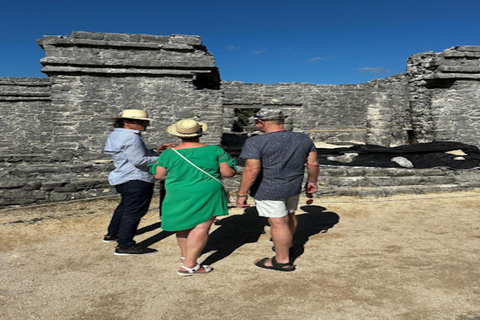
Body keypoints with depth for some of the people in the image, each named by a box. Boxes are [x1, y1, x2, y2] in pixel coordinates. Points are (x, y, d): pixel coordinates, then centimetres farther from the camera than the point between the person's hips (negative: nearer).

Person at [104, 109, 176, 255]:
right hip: (136, 180, -11)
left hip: (124, 179, 11)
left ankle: (112, 234, 38)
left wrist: (156, 151, 7)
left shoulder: (117, 135, 14)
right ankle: (125, 245, -3)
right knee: (134, 210, -6)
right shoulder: (130, 137, -20)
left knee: (125, 206, 25)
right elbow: (139, 160, -23)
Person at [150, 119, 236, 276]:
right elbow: (228, 172, -7)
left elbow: (159, 175, 2)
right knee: (201, 227, -1)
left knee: (185, 224, 20)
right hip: (206, 195, -3)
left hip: (179, 196, 4)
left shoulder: (169, 154, -5)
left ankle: (185, 254, 37)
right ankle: (189, 265, -4)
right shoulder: (215, 150, -9)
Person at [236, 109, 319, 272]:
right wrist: (312, 181, 16)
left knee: (278, 223, 1)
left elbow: (252, 170, -21)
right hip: (294, 187, 6)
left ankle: (283, 260, 12)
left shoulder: (256, 142, -18)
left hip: (268, 190, -6)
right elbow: (313, 164, 1)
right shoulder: (304, 139, -1)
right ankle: (286, 245, 43)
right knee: (289, 216, 22)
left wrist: (241, 193, -14)